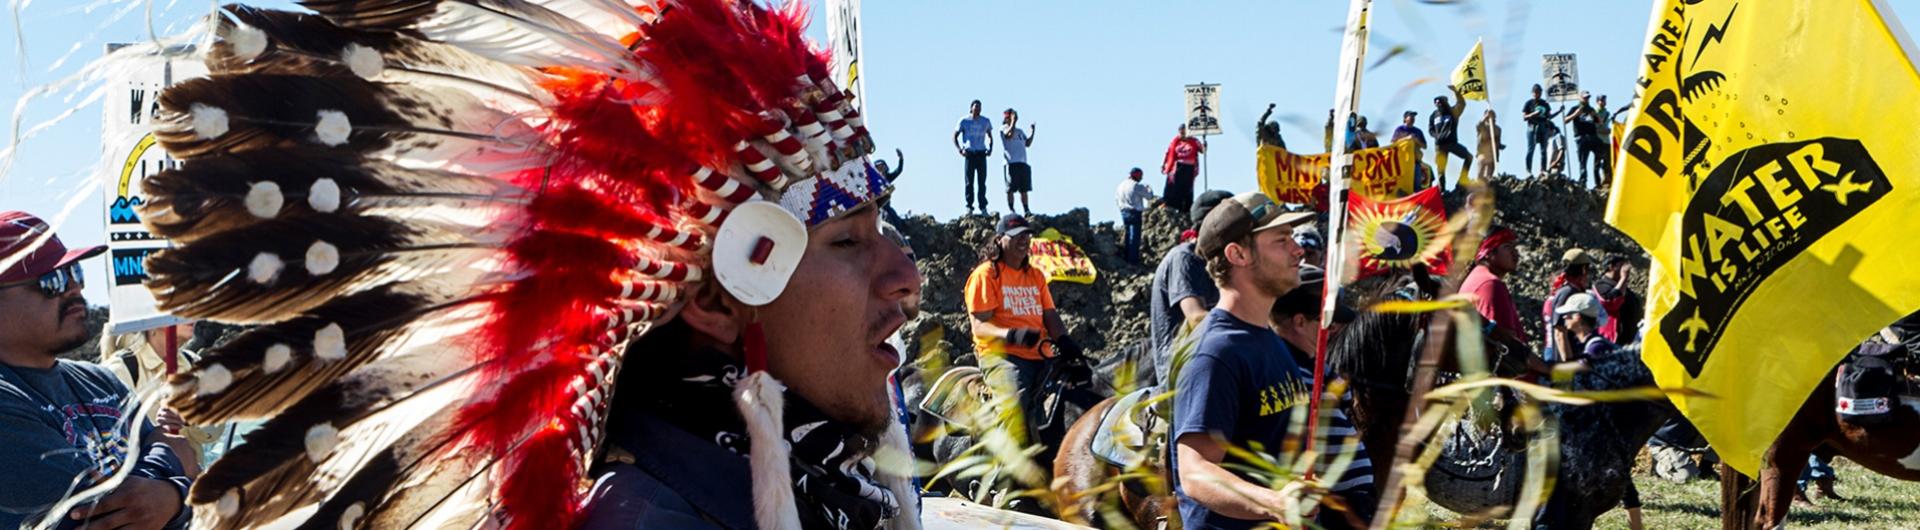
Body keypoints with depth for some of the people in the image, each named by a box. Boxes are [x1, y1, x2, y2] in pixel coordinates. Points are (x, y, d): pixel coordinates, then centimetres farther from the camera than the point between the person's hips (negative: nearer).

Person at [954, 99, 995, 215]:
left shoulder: (985, 121, 10)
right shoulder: (964, 121, 2)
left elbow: (990, 137, 22)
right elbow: (955, 137, 6)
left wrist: (990, 149, 5)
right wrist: (959, 150, -8)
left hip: (981, 153, 2)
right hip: (969, 153, -2)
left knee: (982, 182, 1)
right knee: (969, 182, -3)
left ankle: (983, 207, 3)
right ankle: (969, 207, 0)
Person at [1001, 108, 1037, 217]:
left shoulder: (1020, 131, 24)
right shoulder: (1003, 129, 2)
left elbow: (1028, 144, 20)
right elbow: (1009, 134, -19)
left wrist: (1033, 132, 14)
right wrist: (1013, 121, -18)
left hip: (1023, 163, 7)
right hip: (1011, 163, -7)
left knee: (1024, 189, 5)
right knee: (1011, 189, -7)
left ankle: (1026, 211, 7)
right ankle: (1011, 210, -6)